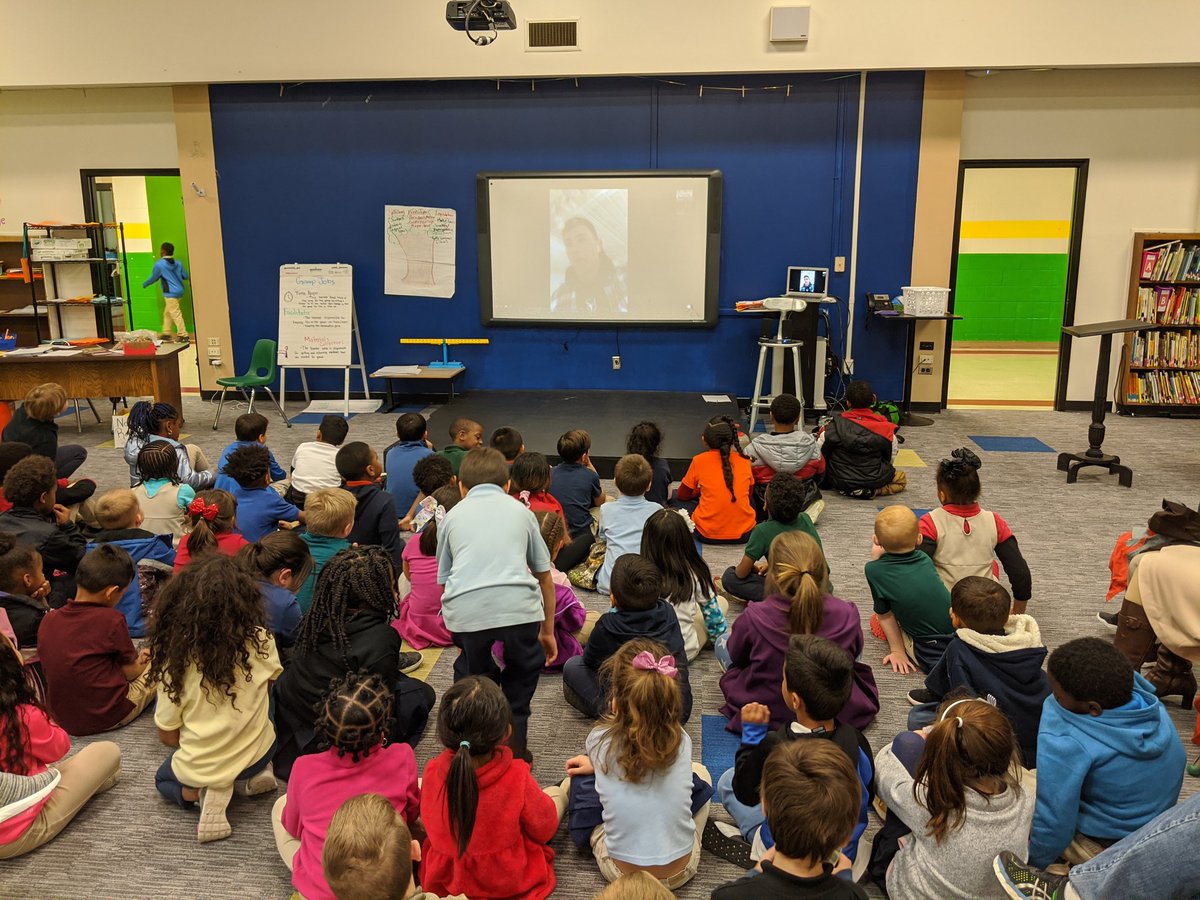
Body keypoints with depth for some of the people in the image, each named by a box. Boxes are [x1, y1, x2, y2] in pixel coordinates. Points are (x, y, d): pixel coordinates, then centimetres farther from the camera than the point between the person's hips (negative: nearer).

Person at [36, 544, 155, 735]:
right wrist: (140, 661, 18)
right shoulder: (112, 620, -17)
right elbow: (132, 672, -5)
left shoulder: (48, 620, -1)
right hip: (108, 717, -6)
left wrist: (133, 658, 14)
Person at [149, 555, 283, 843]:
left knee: (163, 778, 34)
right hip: (257, 755, 2)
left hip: (198, 768, -1)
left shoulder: (174, 658, -18)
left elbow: (167, 736, -8)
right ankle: (255, 774, 10)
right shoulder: (260, 641, -18)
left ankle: (203, 792, 1)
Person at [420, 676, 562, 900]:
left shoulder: (433, 773, -25)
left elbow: (429, 822, -3)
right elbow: (544, 829, -14)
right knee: (556, 792, 15)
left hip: (446, 879, 2)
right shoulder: (517, 778, -32)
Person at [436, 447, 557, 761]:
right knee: (525, 666, 27)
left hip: (465, 607, 0)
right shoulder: (521, 511, 26)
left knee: (472, 672, 28)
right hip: (518, 604, 0)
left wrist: (459, 634, 43)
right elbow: (545, 578, 30)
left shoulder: (453, 515, 26)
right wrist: (548, 631, 41)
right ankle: (514, 746, 26)